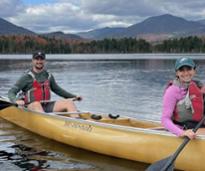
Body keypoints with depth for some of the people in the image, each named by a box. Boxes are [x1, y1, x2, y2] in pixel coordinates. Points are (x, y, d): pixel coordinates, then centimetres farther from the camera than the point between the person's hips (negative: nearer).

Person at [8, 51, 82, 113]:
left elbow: (57, 90, 29)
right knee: (36, 104, -38)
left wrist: (74, 96, 24)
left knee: (69, 103, -11)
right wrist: (16, 101, -27)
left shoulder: (48, 76, 15)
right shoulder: (27, 77, -1)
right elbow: (11, 92, -5)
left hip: (47, 106, 5)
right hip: (31, 107, -5)